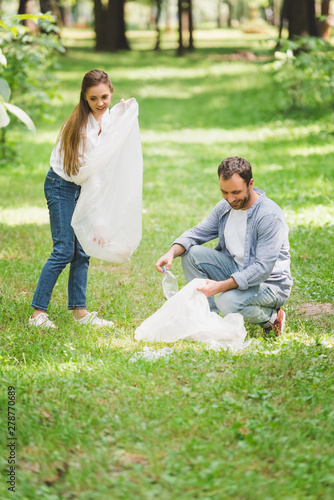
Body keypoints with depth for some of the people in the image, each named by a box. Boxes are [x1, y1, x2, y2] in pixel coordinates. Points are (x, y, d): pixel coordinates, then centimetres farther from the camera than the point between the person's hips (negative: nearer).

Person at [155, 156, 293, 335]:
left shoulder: (270, 216, -23)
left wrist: (221, 286, -36)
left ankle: (271, 317, -4)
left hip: (270, 282, -7)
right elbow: (197, 232, 6)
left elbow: (263, 268, -28)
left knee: (228, 302, -35)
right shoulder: (225, 207, 0)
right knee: (191, 253, -9)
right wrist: (172, 252, -16)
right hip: (236, 272, 7)